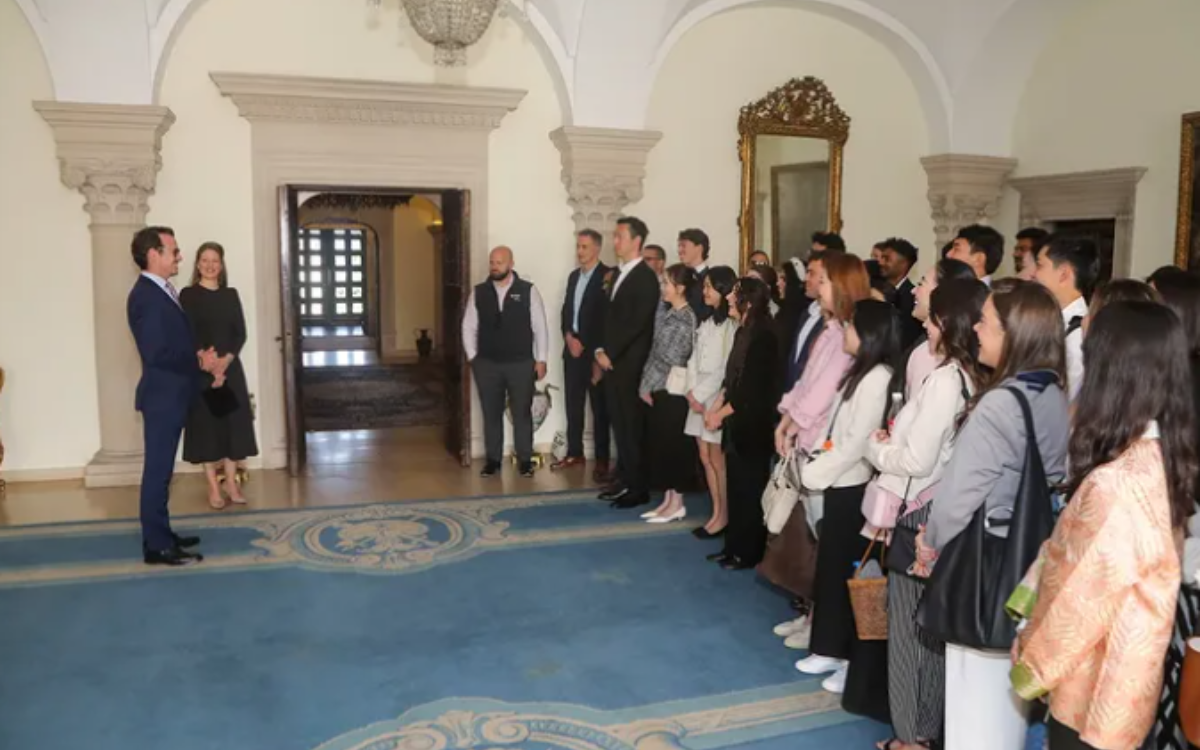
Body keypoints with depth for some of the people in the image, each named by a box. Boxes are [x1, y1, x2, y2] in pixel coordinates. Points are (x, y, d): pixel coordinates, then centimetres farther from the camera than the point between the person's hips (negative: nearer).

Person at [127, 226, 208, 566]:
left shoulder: (164, 291, 13)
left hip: (172, 395, 10)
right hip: (162, 396, -10)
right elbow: (156, 352, -23)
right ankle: (157, 546, 3)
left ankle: (162, 535, 25)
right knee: (157, 471, -3)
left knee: (162, 470, 15)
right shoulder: (145, 296, -17)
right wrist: (199, 361, -12)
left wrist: (199, 357, 1)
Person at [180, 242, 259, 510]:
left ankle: (231, 483, 14)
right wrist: (209, 365, -17)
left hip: (231, 368, 4)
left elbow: (241, 332, 3)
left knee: (234, 423, 4)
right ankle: (213, 487, 7)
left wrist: (226, 360, -12)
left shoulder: (231, 294, 9)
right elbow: (188, 335, -8)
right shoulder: (188, 295, -2)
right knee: (206, 425, 0)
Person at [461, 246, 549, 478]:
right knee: (491, 414, 8)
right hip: (487, 364, 2)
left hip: (521, 363, -2)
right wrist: (472, 356, 1)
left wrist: (541, 359, -4)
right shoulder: (479, 292, 4)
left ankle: (525, 460, 17)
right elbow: (469, 327, 8)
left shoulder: (528, 291, -3)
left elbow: (539, 327, -1)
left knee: (522, 413, 5)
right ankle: (493, 460, 19)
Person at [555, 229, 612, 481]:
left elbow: (607, 317, -13)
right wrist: (569, 337, -1)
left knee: (599, 406, 0)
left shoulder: (609, 276, -9)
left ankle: (602, 460, 5)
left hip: (594, 351, -7)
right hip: (572, 348, 7)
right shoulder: (573, 276, 15)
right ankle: (574, 453, 20)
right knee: (573, 404, 10)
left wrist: (585, 344, -12)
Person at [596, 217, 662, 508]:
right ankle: (625, 479, 21)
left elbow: (637, 323, -17)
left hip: (630, 363, -8)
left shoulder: (646, 276, -11)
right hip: (613, 361, 8)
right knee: (620, 424, 12)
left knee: (632, 425, -2)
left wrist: (610, 353, -14)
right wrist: (601, 350, 6)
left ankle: (638, 489, 6)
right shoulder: (620, 275, 16)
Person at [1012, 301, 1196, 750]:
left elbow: (1085, 595, -22)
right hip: (1123, 673, 8)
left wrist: (1033, 664, -8)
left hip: (1096, 681, -8)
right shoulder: (1162, 459, -2)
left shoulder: (1117, 481, -30)